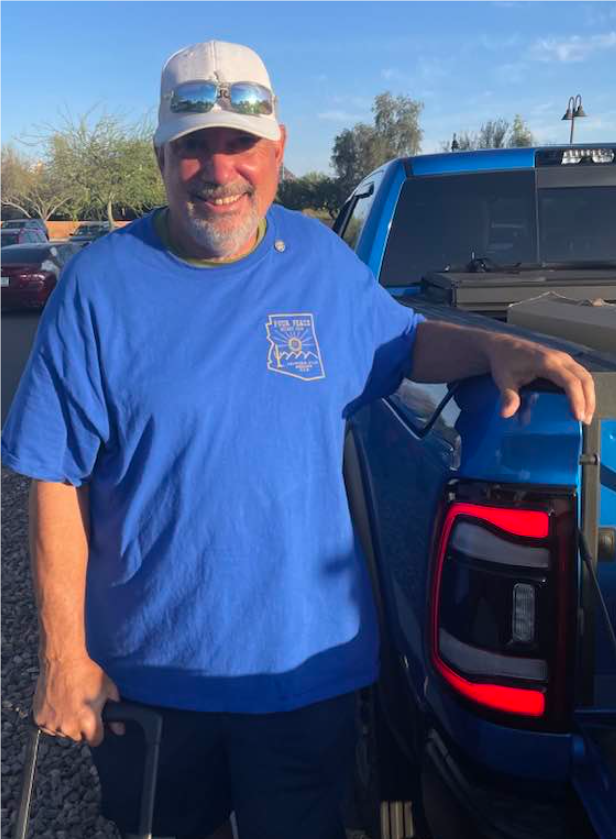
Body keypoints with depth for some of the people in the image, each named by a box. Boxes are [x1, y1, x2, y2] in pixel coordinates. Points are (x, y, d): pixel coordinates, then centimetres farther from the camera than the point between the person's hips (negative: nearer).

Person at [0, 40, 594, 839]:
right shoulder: (100, 283, -11)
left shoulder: (325, 261, -2)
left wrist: (497, 347, -8)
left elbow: (404, 340, 14)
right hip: (146, 671, -1)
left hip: (310, 661, 2)